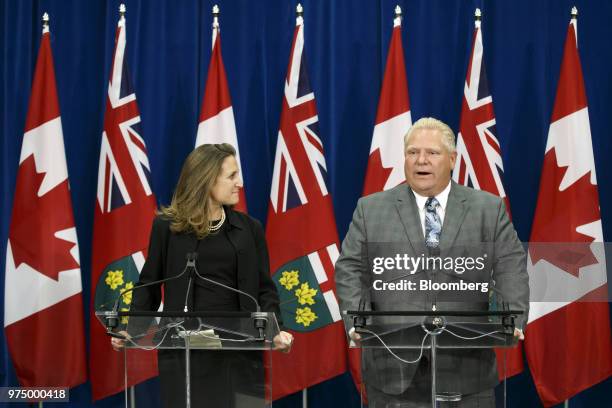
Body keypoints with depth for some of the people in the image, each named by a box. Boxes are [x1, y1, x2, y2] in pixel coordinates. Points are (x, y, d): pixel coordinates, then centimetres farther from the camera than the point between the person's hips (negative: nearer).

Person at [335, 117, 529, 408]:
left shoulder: (489, 209, 8)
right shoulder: (371, 209, 8)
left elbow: (511, 269, 2)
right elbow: (350, 270, 4)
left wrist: (513, 323, -14)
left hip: (466, 364, 0)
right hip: (395, 362, 0)